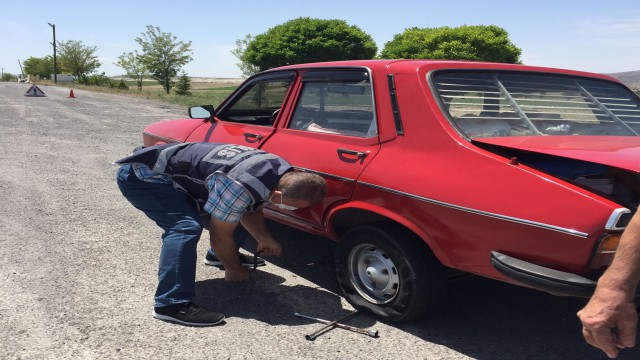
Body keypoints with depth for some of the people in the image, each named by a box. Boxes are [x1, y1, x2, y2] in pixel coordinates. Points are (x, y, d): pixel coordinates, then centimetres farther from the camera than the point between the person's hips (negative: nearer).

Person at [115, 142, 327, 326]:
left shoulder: (282, 171, -6)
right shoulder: (241, 186, -36)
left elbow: (249, 209, 12)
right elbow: (220, 235, -22)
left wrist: (264, 239, 3)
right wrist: (233, 269, -6)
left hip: (172, 164, 9)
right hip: (141, 176, -9)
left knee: (220, 214, 13)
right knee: (186, 227, -27)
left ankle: (219, 256, 37)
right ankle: (172, 305, -24)